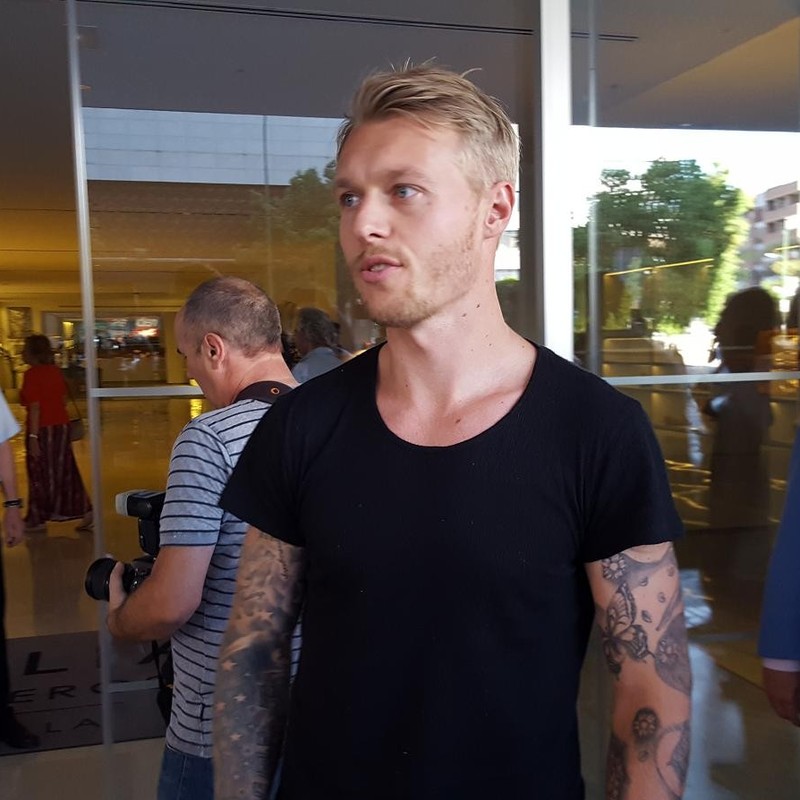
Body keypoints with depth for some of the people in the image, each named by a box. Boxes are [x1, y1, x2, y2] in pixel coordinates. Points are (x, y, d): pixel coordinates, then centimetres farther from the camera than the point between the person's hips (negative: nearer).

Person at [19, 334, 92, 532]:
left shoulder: (31, 374, -14)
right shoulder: (55, 371, 9)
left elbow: (35, 407, -18)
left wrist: (33, 437, -18)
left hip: (42, 429, -7)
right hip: (62, 426, 7)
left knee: (40, 473, 6)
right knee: (64, 472, 13)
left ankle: (36, 519, 18)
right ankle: (86, 513, 11)